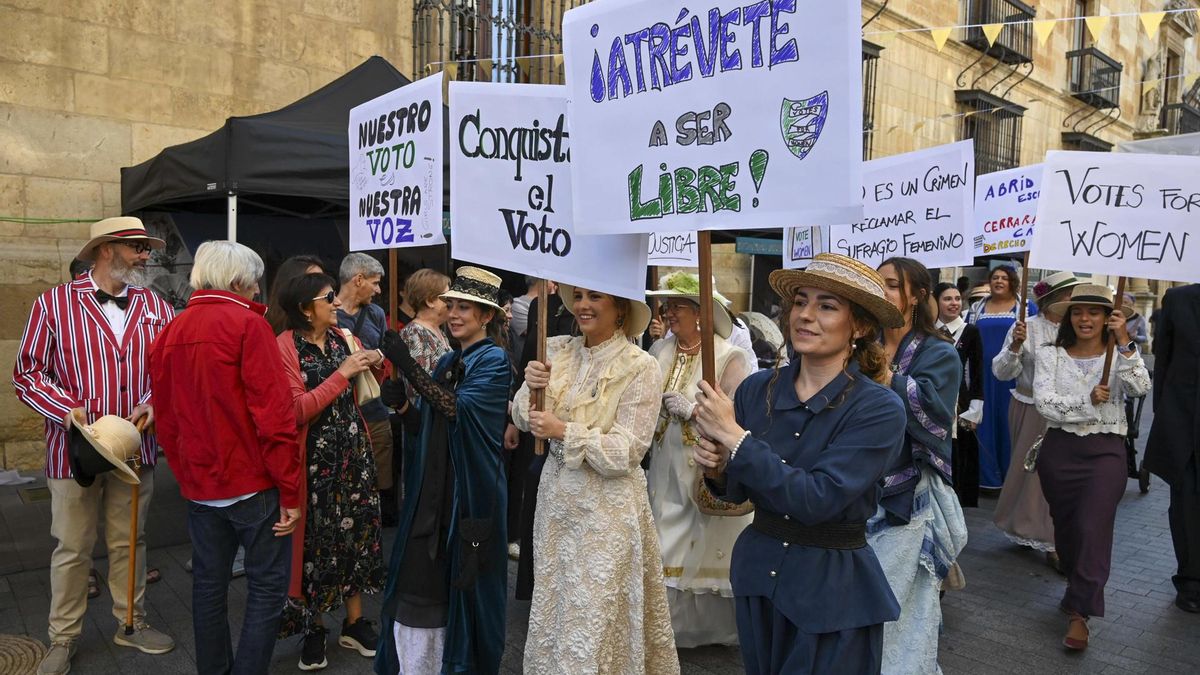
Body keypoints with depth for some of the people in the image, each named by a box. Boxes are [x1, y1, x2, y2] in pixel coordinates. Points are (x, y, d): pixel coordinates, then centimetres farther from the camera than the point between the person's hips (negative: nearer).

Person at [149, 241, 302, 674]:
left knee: (209, 585, 17)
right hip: (253, 483, -6)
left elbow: (166, 418, 11)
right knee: (267, 586, 5)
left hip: (199, 486, 7)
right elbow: (273, 415, -18)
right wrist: (290, 491, -13)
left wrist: (186, 476, 21)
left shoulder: (172, 331, 6)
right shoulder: (248, 325, -13)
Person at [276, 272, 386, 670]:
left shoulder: (342, 336, 6)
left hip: (354, 451, 6)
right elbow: (297, 412, -21)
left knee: (358, 529, 10)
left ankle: (354, 622, 24)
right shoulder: (285, 347, -12)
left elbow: (363, 389, 21)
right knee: (316, 538, 4)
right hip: (315, 458, -6)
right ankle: (313, 629, 22)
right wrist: (342, 374, -22)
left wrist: (375, 364, -1)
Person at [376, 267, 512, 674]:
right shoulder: (449, 361, 13)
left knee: (461, 579, 3)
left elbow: (458, 408, -24)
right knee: (420, 577, 6)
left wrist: (409, 367, -29)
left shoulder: (494, 361, -9)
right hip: (434, 488, 7)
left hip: (469, 488, -7)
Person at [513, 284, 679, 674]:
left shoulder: (641, 367, -14)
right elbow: (524, 420, 4)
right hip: (557, 496, 5)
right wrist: (531, 388, -16)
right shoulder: (558, 352, 2)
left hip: (607, 507, -5)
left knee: (596, 619, 5)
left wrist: (564, 431, -23)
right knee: (556, 610, 18)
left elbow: (627, 451, -17)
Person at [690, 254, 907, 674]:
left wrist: (733, 436, -26)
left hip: (834, 588, -4)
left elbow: (817, 499, -28)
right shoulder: (757, 389, -6)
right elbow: (737, 491, 5)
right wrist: (717, 468, -17)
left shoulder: (879, 410, -18)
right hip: (757, 573, 5)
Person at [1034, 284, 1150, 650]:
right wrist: (1088, 402, -20)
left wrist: (1124, 341, -24)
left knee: (1093, 528, -9)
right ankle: (1081, 589, 39)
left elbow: (1140, 388, -19)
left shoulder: (1119, 356, 1)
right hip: (1059, 450, 2)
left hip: (1105, 451, -2)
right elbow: (1045, 403, -11)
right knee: (1065, 526, 14)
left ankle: (1079, 612, 0)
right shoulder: (1050, 356, 1)